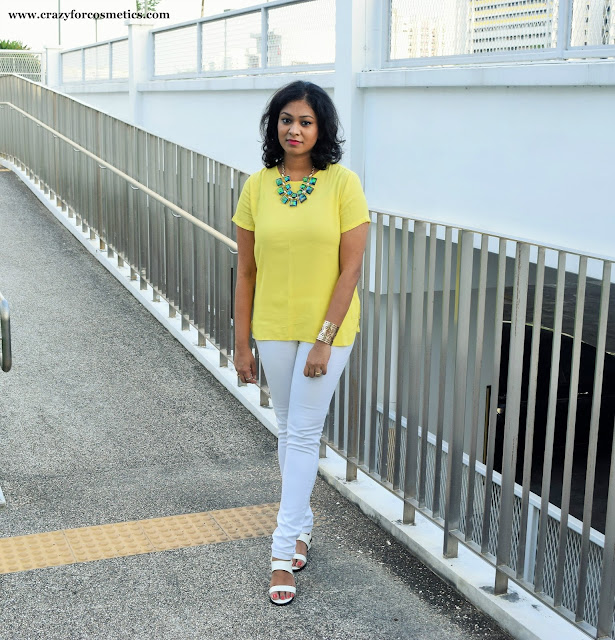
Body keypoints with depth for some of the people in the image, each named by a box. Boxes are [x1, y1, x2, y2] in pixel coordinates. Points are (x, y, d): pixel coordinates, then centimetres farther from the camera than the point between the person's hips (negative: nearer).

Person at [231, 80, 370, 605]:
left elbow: (350, 269, -12)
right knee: (289, 429, 15)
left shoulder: (343, 185, -11)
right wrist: (242, 342, 4)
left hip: (327, 329, -3)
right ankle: (303, 525, 34)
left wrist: (324, 340, -16)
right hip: (274, 329, 4)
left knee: (303, 433, -1)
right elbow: (246, 272, 3)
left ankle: (283, 550, 9)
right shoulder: (257, 188, -1)